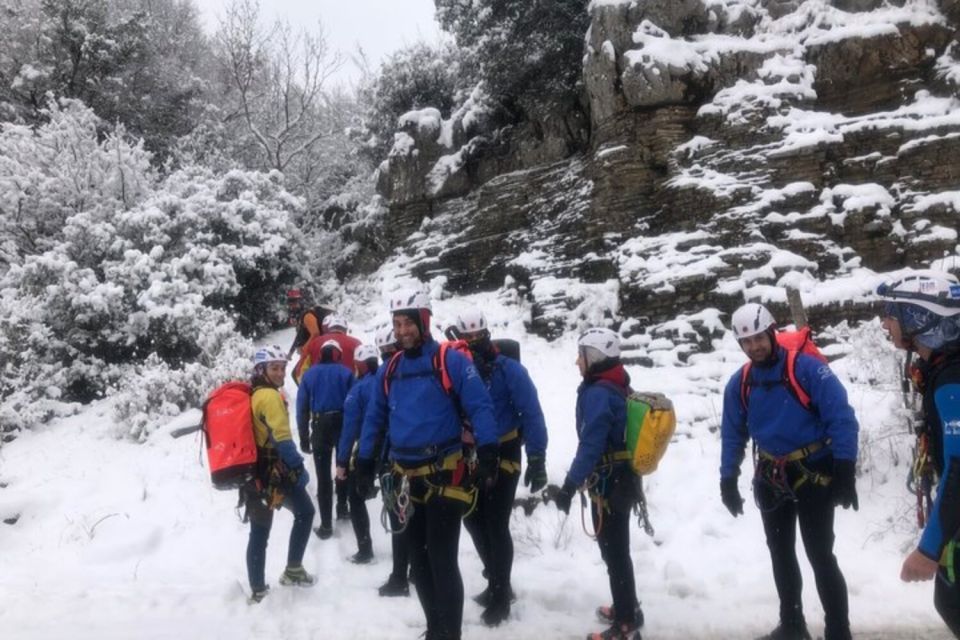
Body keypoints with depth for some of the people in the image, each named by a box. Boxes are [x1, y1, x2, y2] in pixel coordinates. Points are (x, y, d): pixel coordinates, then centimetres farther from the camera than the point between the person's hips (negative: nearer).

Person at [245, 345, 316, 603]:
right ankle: (293, 570, 9)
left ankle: (258, 590, 19)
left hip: (251, 471, 9)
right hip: (273, 472, -8)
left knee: (258, 531, 14)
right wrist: (299, 469, -17)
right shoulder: (270, 396, -15)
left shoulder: (248, 395, 15)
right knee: (305, 512, 8)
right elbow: (282, 439, -22)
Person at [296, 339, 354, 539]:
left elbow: (302, 408, 3)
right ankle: (342, 506, 35)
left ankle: (326, 524, 0)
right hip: (343, 424, 0)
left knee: (323, 476, 2)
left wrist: (304, 437, 6)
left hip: (320, 426, 0)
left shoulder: (309, 374, 5)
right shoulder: (346, 373, 0)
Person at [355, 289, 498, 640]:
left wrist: (487, 449, -23)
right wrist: (365, 462, 16)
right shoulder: (389, 370, 10)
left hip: (445, 475, -6)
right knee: (418, 559, 13)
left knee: (441, 559, -6)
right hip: (406, 477, 6)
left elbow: (479, 404, -13)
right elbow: (374, 417, 18)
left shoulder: (450, 361, -8)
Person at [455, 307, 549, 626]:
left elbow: (531, 414, -15)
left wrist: (537, 460, -19)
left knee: (496, 526, -3)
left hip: (503, 456, -5)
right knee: (473, 521, 14)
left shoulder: (509, 369, -14)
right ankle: (497, 583, 34)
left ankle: (500, 596, 15)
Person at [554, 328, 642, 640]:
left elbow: (590, 445, -27)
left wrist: (570, 485, -25)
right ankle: (627, 608, 35)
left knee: (613, 553, 0)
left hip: (608, 483, -9)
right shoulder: (620, 387, 8)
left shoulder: (597, 393, -20)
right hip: (624, 478, 9)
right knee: (619, 549, 21)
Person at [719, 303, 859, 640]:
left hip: (814, 474, -6)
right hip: (770, 478, 6)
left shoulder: (807, 368, -17)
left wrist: (845, 470, -23)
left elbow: (842, 418, -19)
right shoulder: (739, 383, 0)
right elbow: (733, 434, 9)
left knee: (820, 556, -4)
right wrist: (728, 480, 4)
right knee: (781, 554, 17)